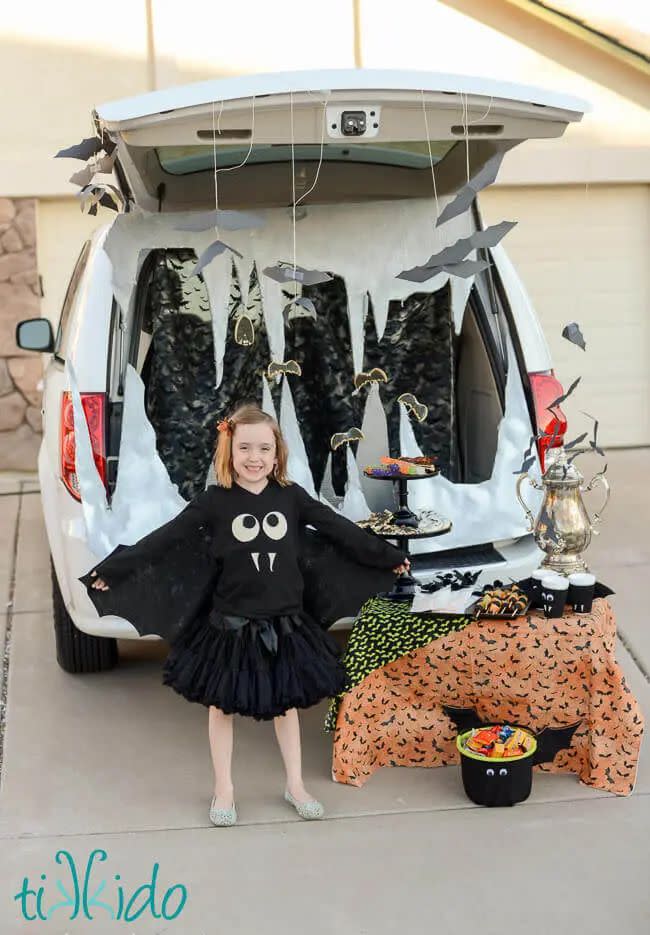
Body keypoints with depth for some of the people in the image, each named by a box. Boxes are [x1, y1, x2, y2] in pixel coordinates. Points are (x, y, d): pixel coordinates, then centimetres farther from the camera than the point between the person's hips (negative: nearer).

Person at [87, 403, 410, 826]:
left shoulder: (291, 496, -3)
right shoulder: (215, 501, -9)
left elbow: (340, 529, 4)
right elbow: (166, 537, -11)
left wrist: (389, 556, 10)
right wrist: (114, 567, -14)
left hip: (284, 623, 2)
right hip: (230, 623, -2)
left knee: (286, 701, 15)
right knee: (222, 704, 10)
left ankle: (295, 786, 31)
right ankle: (224, 791, 26)